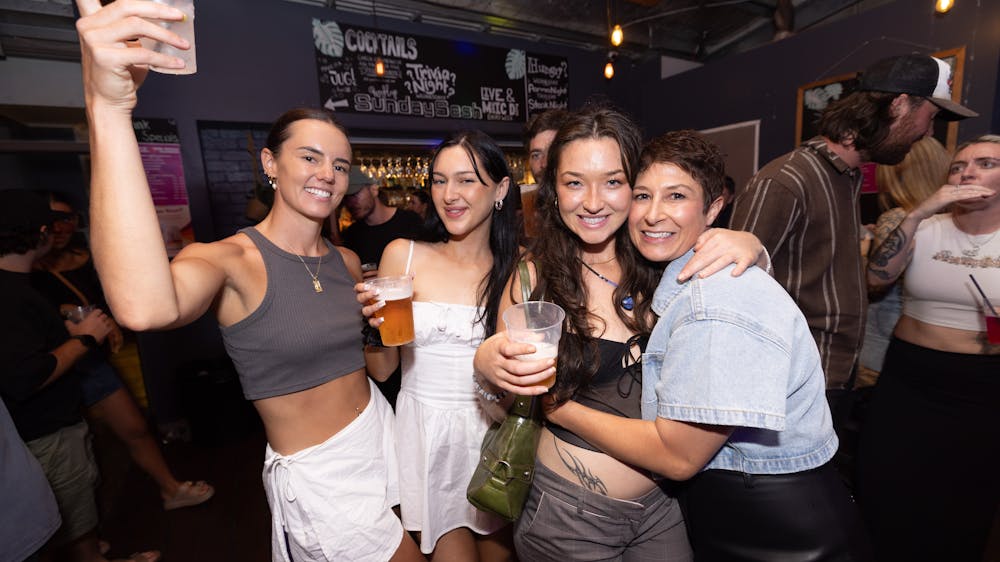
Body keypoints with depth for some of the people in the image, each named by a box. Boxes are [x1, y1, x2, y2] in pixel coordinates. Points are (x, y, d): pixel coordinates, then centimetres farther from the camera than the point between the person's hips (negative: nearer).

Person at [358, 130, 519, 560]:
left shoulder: (519, 269, -5)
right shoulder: (404, 255, -7)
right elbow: (381, 370, -3)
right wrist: (375, 322, -20)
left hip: (493, 430, 2)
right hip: (427, 431, -1)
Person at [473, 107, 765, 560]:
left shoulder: (662, 264, -7)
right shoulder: (534, 276, -15)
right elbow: (508, 397, -7)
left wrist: (749, 246, -16)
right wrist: (485, 364, -30)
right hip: (567, 511, -2)